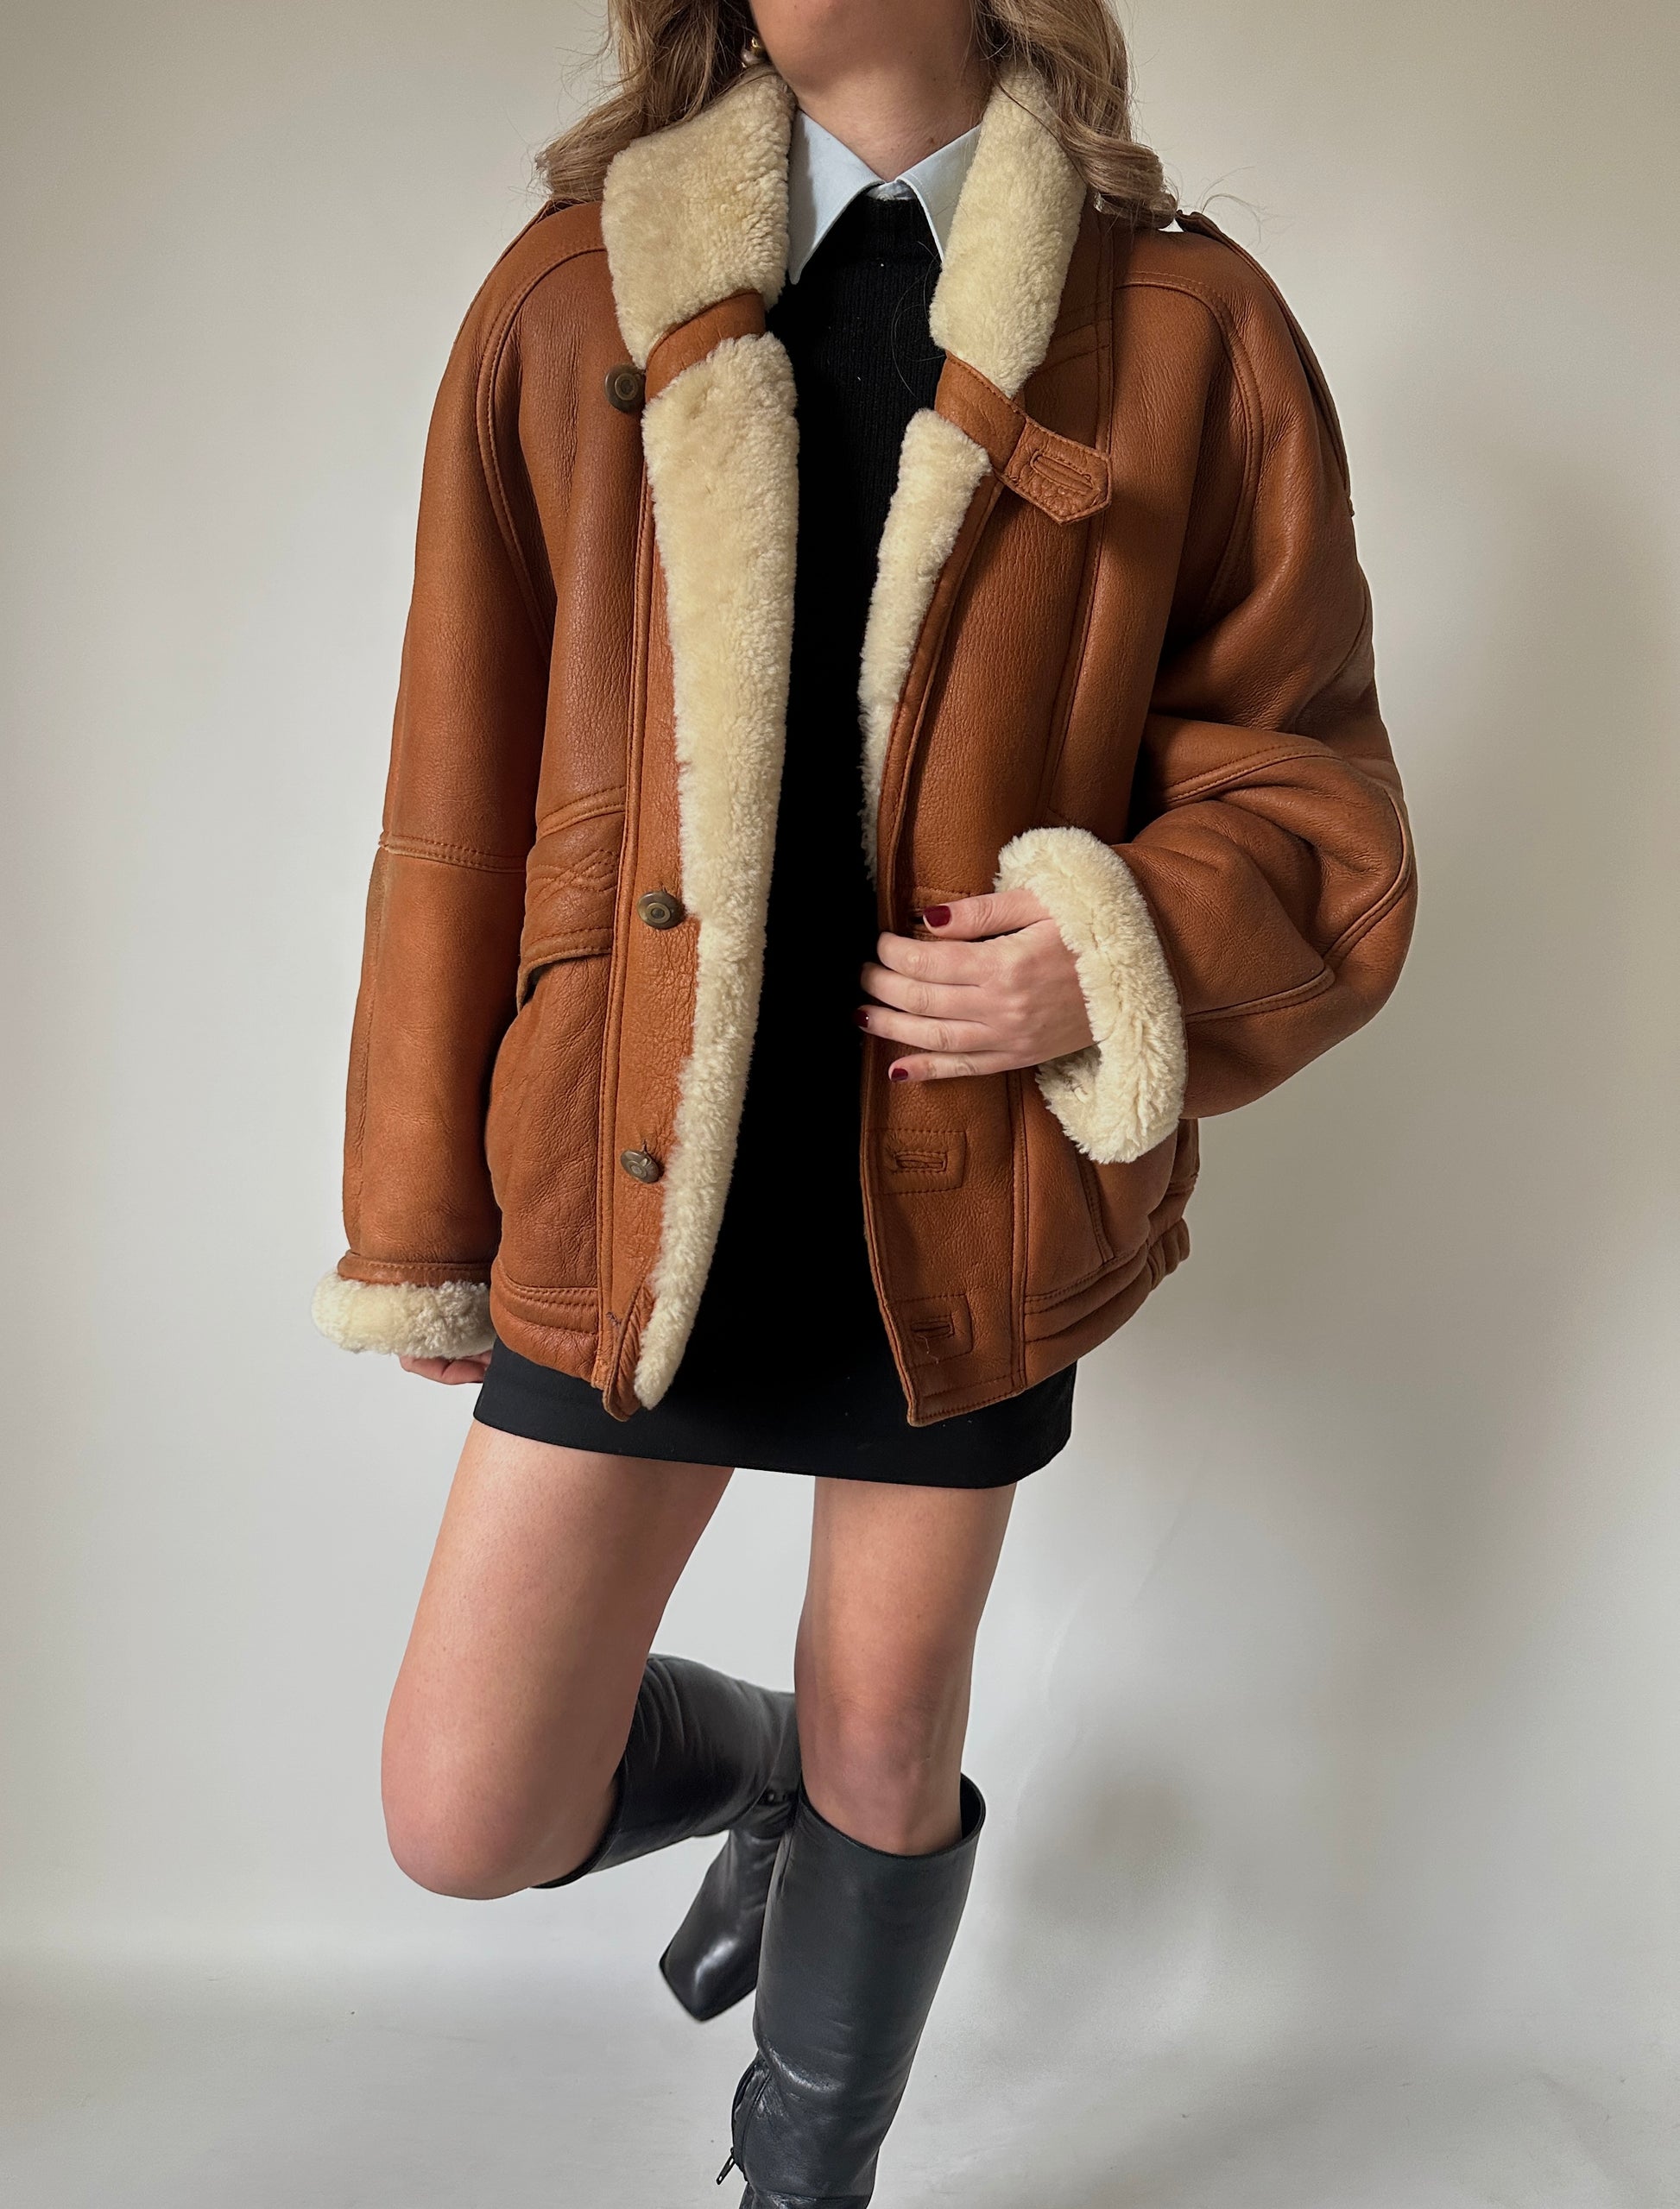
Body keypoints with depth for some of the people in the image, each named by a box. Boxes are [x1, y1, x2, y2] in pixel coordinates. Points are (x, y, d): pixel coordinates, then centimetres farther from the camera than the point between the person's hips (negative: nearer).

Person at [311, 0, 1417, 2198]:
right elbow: (456, 800, 3)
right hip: (639, 1190, 1)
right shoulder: (571, 299, 0)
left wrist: (1120, 957, -20)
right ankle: (759, 1767, 39)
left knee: (891, 1750, 17)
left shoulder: (1188, 332, -3)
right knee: (469, 1820, 3)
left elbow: (1307, 798, 2)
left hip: (968, 1191, 0)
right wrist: (416, 1228, 7)